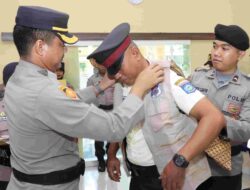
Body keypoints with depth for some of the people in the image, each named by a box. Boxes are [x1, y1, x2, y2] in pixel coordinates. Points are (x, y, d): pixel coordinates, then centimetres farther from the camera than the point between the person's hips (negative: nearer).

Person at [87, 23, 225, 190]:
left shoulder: (168, 80, -19)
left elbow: (214, 118, -25)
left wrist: (180, 161, -29)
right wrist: (111, 155, 6)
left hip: (170, 176, -5)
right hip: (137, 176, 6)